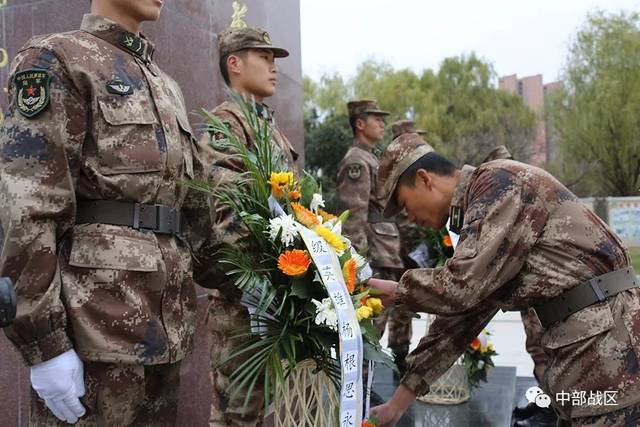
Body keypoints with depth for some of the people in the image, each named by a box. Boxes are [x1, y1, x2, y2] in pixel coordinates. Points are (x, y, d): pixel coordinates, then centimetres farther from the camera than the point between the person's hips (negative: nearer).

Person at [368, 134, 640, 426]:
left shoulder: (499, 181, -11)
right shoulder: (479, 206, 17)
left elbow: (459, 287, -20)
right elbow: (461, 310, 19)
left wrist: (398, 290, -1)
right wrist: (399, 402, 19)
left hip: (608, 335, -9)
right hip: (586, 339, 9)